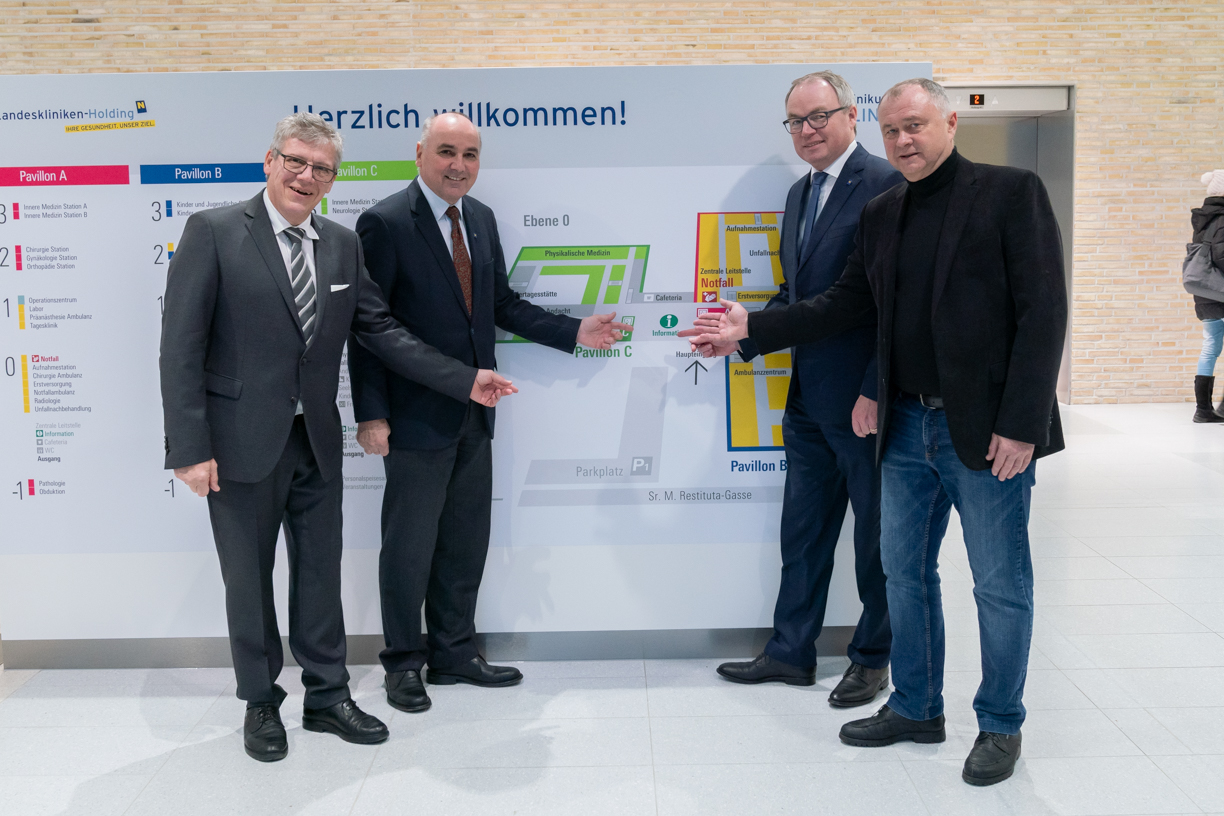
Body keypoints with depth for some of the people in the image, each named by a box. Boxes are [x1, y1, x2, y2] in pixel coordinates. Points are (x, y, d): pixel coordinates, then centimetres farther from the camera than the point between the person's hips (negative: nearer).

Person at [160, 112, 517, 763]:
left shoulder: (342, 246, 7)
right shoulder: (214, 232, -8)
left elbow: (380, 332, 8)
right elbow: (181, 346, -11)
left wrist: (464, 381, 1)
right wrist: (190, 448, -16)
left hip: (316, 441, 4)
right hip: (243, 441, -4)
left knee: (320, 575, 13)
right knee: (248, 580, 11)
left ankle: (327, 697, 30)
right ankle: (261, 704, 30)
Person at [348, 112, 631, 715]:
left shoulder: (481, 218, 10)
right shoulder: (384, 223, -11)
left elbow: (501, 304, 14)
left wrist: (574, 333, 4)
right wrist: (371, 414, -17)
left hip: (474, 414, 7)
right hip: (417, 415, -7)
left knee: (466, 541, 16)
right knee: (409, 544, 7)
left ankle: (454, 653, 32)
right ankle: (405, 662, 25)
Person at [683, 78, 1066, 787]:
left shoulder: (1012, 192, -6)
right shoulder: (882, 214, 11)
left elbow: (1044, 312, -12)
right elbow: (847, 304, 12)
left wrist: (1019, 425, -17)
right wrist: (752, 327, 2)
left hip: (988, 431, -6)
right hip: (908, 428, 6)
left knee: (1001, 584, 6)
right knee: (905, 572, 15)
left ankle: (1002, 726, 26)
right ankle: (916, 708, 33)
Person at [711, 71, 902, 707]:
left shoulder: (887, 185, -13)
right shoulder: (800, 193, 14)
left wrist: (875, 393, -20)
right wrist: (744, 336, 3)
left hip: (864, 400, -8)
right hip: (809, 398, 8)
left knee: (876, 535, 9)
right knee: (802, 530, 16)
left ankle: (873, 657, 26)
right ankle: (791, 651, 30)